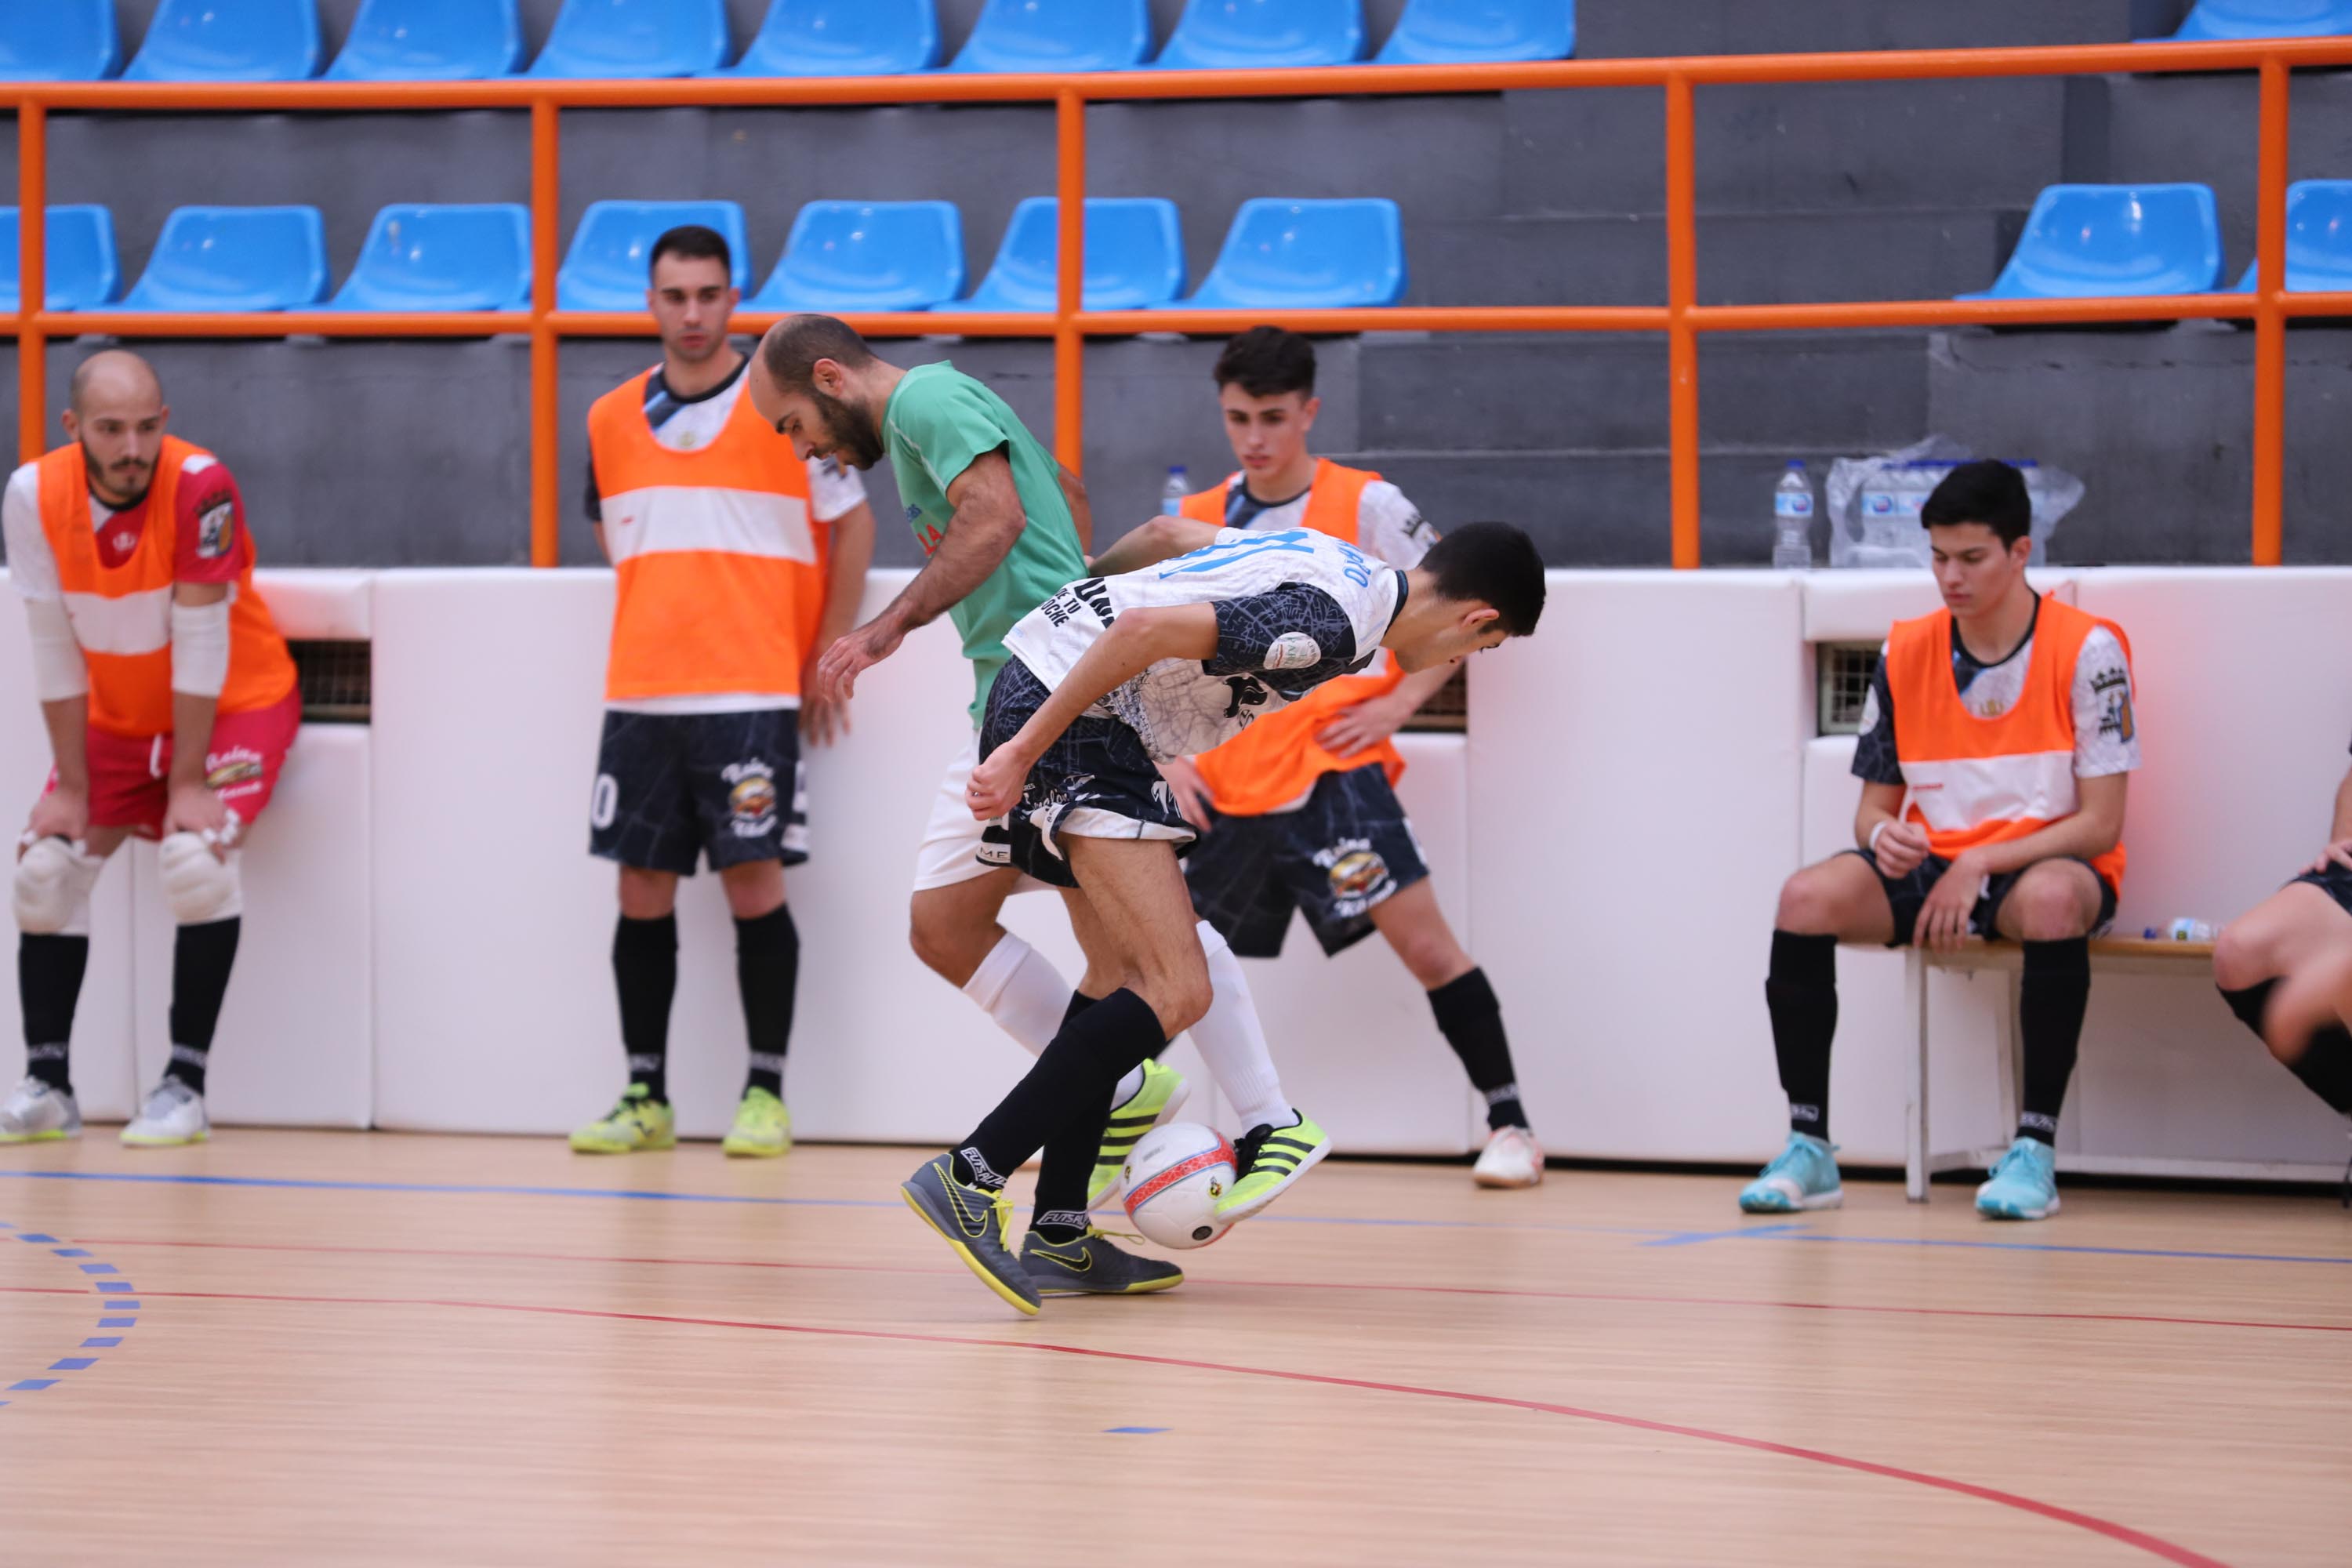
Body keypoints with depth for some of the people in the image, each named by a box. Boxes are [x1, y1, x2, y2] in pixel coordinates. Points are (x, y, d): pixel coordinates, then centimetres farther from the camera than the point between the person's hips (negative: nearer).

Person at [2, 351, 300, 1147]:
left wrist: (189, 786, -23)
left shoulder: (200, 487, -29)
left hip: (232, 702, -5)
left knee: (197, 857, -26)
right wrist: (70, 785, -8)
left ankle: (185, 1084, -17)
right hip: (116, 715, 5)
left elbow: (200, 642, -25)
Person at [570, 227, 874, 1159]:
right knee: (641, 891, 3)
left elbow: (852, 526, 3)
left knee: (754, 884, -6)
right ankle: (645, 1097, 10)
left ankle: (766, 1094, 2)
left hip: (753, 697, -4)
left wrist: (825, 663, 0)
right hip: (639, 696, 4)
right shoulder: (611, 422, 9)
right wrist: (659, 634, 14)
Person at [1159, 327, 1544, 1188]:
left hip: (1332, 769, -4)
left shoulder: (1365, 504, -4)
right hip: (1226, 786, 4)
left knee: (1422, 939, -15)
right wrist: (1172, 754, 3)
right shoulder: (1199, 521, 8)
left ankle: (1510, 1125, -9)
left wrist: (1396, 702, -9)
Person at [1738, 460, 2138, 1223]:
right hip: (1931, 866, 4)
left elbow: (2100, 824, -11)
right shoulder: (1906, 654, 4)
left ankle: (2035, 1148, -32)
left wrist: (1980, 865, -18)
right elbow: (1875, 806, 10)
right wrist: (1883, 835, -15)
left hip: (2040, 868, -4)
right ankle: (1808, 1149, -20)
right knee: (1807, 897, -25)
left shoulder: (2086, 651, -9)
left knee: (2053, 899, -41)